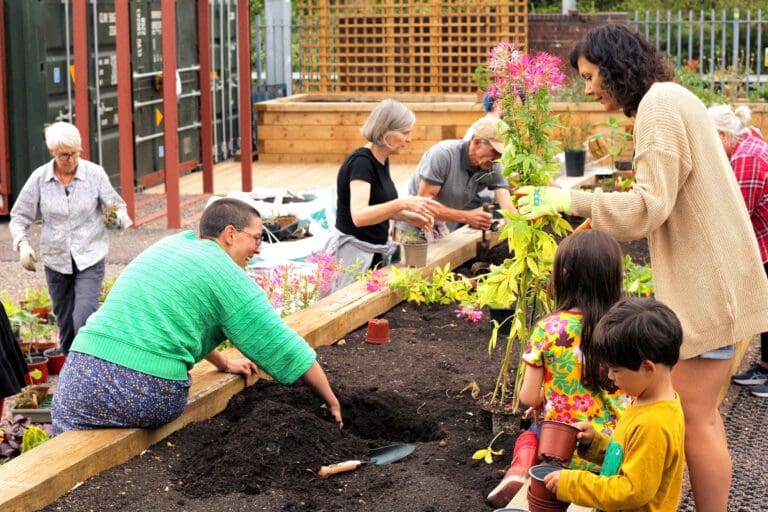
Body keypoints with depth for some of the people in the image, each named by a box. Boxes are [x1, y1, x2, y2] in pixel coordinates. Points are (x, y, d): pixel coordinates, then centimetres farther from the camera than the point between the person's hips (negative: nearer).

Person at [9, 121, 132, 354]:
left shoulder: (95, 174, -7)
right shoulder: (39, 178, -4)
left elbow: (119, 208, 0)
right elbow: (19, 217, 4)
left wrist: (115, 218, -24)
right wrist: (22, 244, -15)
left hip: (90, 259, -2)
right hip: (56, 262, 2)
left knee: (84, 322, -17)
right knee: (65, 325, 11)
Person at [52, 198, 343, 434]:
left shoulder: (173, 243, 22)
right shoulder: (231, 279, 3)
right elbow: (283, 348, 3)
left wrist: (223, 363, 46)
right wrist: (332, 402, 12)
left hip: (84, 370, 4)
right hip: (151, 393, -4)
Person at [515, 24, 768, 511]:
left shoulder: (661, 102, -14)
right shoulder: (670, 100, 17)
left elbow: (649, 205, -20)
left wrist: (571, 200, -14)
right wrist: (597, 223, 15)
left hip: (708, 281, -10)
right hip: (705, 276, 10)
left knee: (695, 415, -6)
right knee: (698, 410, 13)